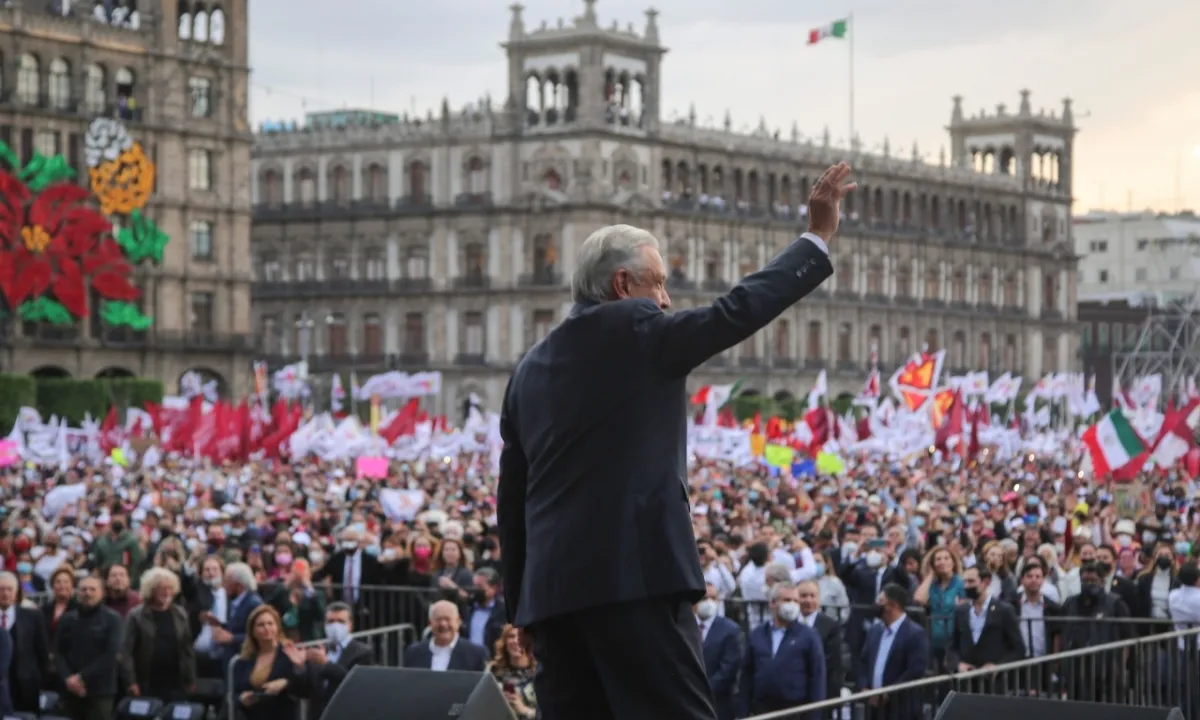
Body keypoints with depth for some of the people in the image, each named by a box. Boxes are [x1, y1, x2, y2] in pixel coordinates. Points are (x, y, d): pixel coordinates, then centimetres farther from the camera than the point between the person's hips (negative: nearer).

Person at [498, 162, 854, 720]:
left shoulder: (530, 369, 19)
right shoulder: (632, 327, -2)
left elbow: (511, 499, 20)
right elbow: (738, 311, -5)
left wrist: (521, 605, 23)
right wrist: (818, 237, 4)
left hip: (551, 587, 8)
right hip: (633, 575, -7)